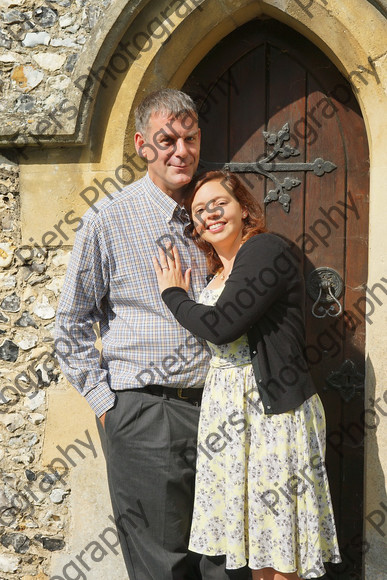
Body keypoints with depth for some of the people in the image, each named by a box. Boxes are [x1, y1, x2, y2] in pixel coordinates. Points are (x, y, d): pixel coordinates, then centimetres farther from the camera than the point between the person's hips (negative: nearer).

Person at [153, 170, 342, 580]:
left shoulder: (265, 250, -11)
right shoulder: (217, 274, 16)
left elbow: (221, 326, -19)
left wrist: (173, 295, -5)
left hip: (272, 409, -8)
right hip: (229, 410, 9)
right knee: (254, 535, 14)